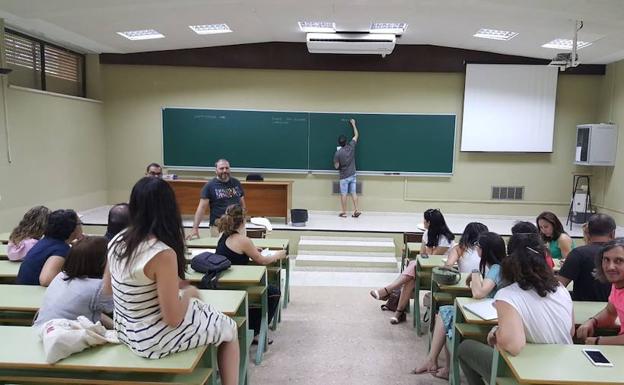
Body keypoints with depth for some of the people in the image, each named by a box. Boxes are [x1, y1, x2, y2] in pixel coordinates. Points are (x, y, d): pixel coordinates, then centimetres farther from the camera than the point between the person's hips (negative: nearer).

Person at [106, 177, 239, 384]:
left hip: (125, 329, 8)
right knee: (229, 328, 14)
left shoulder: (117, 241, -6)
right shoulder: (163, 254, -29)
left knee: (198, 306, 30)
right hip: (154, 339, -8)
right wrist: (189, 292, -5)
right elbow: (173, 319, -25)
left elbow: (107, 288, 11)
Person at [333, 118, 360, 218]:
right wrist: (353, 124, 17)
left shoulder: (337, 153, -17)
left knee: (343, 194, 3)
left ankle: (344, 212, 8)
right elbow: (356, 135, 9)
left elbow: (336, 166, -11)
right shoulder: (351, 146, -6)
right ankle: (356, 210, 6)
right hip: (352, 175, 4)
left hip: (344, 176, -4)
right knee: (353, 193, 8)